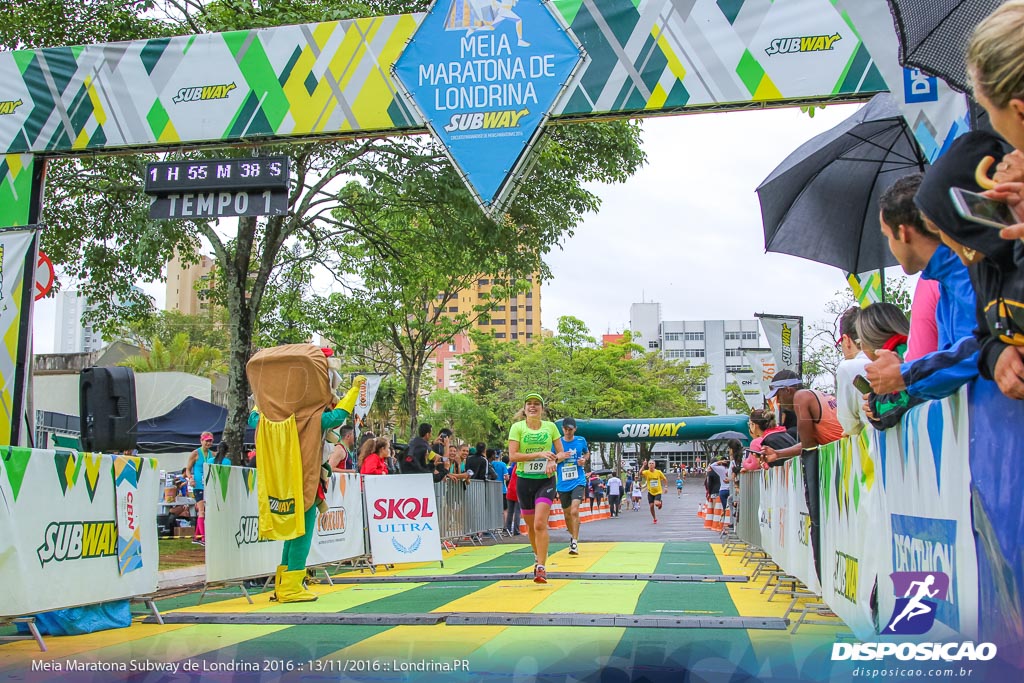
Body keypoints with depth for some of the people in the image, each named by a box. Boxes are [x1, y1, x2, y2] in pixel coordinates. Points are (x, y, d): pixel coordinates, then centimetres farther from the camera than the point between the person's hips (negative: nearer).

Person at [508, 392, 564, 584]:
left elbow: (561, 453, 9)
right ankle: (539, 558, 35)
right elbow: (512, 455, -11)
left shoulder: (550, 426, 4)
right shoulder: (517, 427, -1)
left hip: (546, 480, -1)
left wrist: (554, 461, -14)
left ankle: (541, 568, -14)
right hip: (524, 480, 1)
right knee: (530, 526, 11)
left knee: (540, 524, -16)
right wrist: (539, 454, -19)